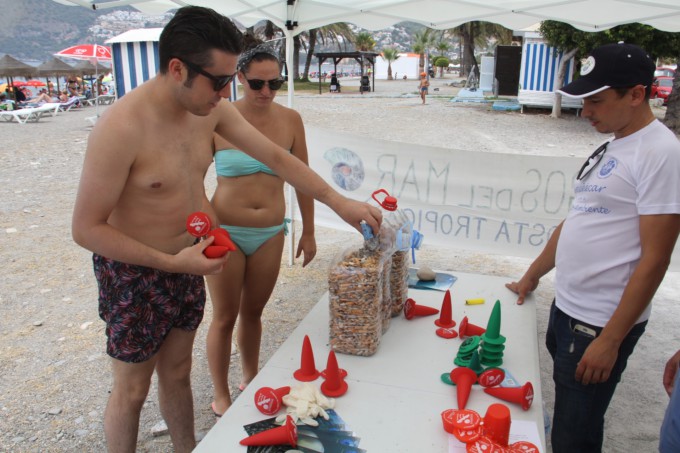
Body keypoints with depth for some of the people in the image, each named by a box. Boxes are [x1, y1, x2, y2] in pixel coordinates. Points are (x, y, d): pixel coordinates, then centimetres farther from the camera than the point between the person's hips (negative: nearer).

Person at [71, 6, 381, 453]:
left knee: (178, 371, 22)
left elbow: (276, 157, -3)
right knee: (132, 389, 13)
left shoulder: (212, 109, -8)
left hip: (188, 264, 6)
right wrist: (171, 262, -24)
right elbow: (86, 228, -22)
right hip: (135, 272, -5)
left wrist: (338, 201, -8)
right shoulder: (120, 128, -28)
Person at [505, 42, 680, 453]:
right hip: (565, 307, 8)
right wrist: (532, 277, 22)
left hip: (601, 323, -8)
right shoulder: (611, 147, 10)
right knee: (563, 418, 21)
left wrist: (610, 340, -17)